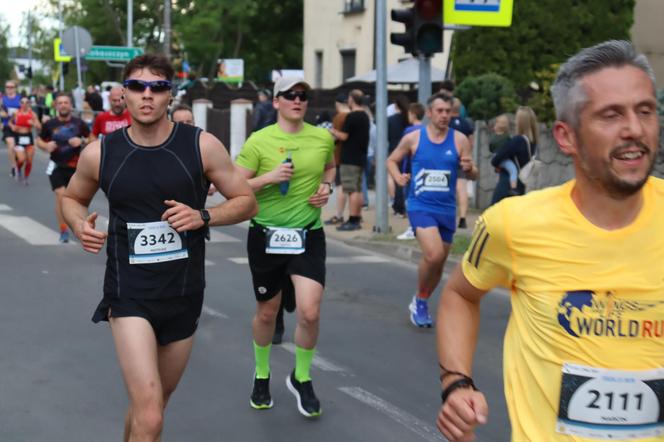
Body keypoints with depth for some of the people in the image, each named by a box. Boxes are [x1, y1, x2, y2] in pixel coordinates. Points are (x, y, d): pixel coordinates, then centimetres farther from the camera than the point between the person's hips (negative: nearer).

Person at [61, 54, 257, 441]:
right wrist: (80, 224, -6)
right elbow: (73, 198, 16)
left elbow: (246, 202, 3)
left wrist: (203, 216, -15)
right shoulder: (100, 153, -3)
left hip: (184, 294, 2)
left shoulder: (202, 146, -5)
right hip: (129, 295, -2)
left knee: (150, 407, 20)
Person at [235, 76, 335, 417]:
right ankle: (262, 375, 38)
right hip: (266, 235, -1)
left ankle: (301, 378, 14)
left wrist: (326, 188, 3)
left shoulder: (323, 137, 1)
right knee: (267, 313, 13)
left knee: (310, 312, -12)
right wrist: (269, 177, -22)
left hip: (308, 236, 1)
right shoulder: (259, 141, -8)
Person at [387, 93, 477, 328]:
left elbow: (473, 175, 4)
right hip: (420, 205, -3)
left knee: (439, 262, 13)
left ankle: (421, 304, 36)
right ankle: (419, 299, 1)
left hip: (447, 209, 3)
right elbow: (392, 160, 11)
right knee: (434, 254, -23)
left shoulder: (459, 140, -1)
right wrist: (398, 177, -8)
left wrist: (469, 169, -19)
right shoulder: (413, 138, -2)